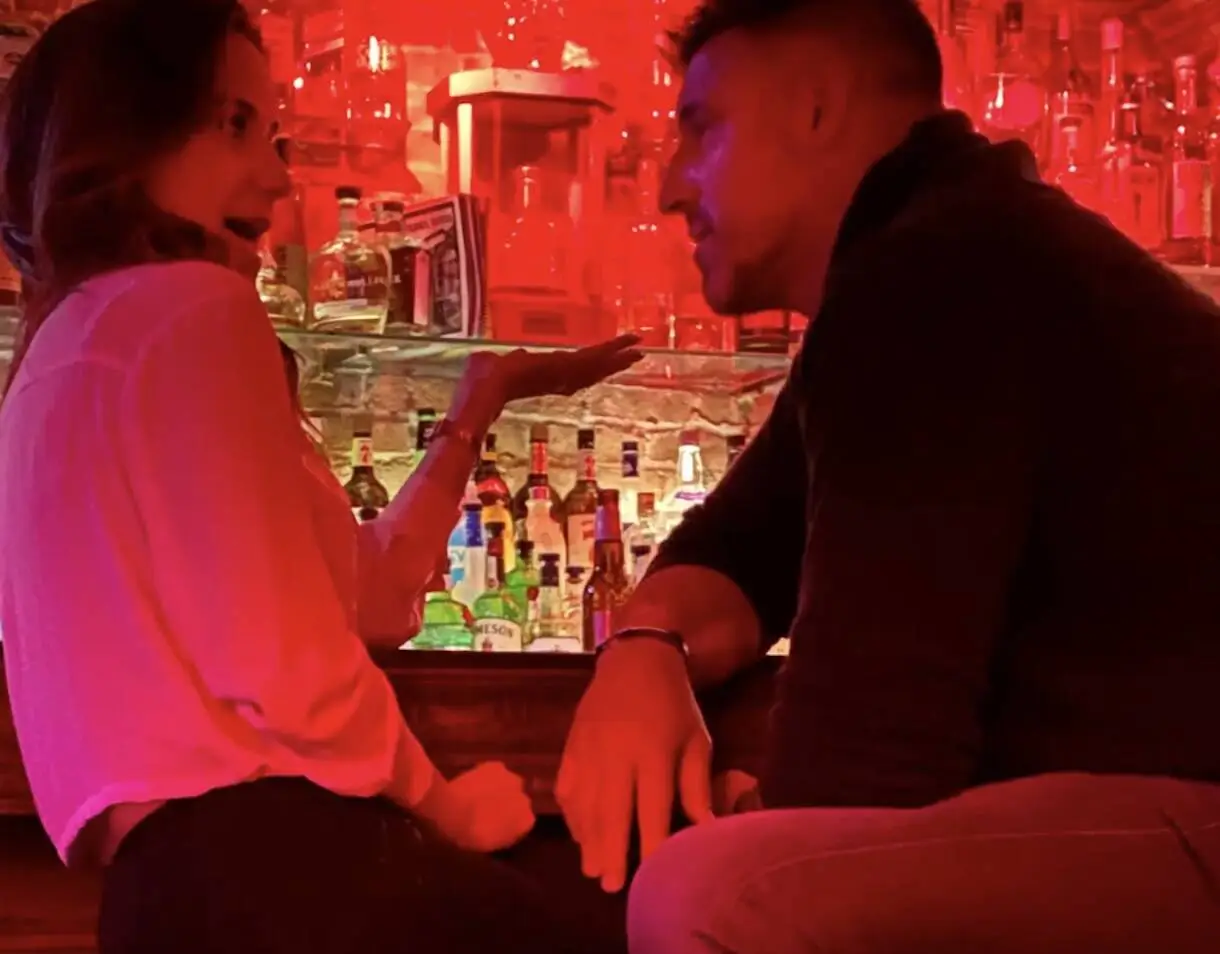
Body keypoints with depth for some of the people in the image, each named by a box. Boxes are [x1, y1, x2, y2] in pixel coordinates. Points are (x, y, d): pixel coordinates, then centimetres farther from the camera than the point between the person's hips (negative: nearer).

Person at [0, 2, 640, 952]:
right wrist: (442, 805, 1)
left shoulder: (77, 340, 25)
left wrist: (478, 410, 29)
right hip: (262, 865, -10)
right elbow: (285, 668, -17)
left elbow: (352, 592, 23)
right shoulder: (191, 307, -7)